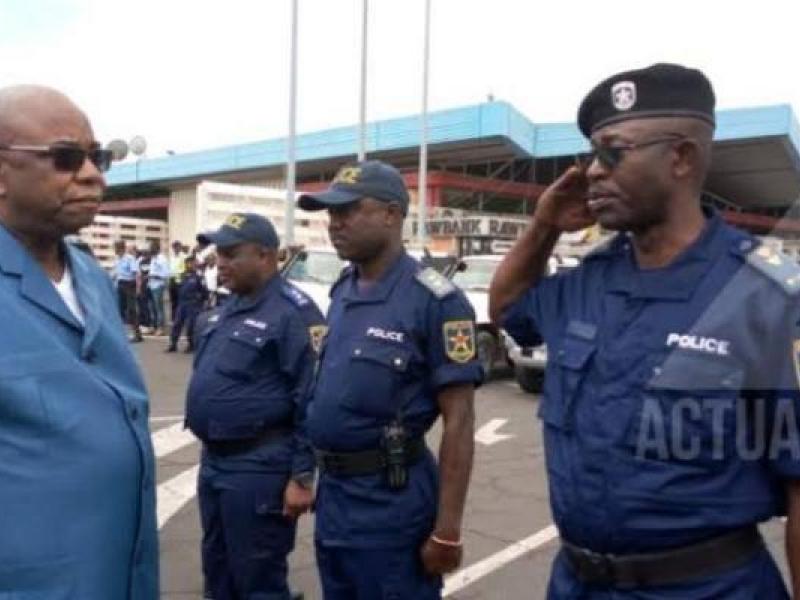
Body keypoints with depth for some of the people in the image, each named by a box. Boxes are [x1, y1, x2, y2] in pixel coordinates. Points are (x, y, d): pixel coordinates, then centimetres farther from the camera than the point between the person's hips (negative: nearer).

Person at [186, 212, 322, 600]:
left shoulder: (293, 313, -17)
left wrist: (301, 476, -20)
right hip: (213, 462, 9)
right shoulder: (227, 310, 12)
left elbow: (312, 405, -19)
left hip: (258, 468, -9)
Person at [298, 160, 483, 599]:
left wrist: (447, 530, -18)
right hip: (331, 489, 7)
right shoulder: (341, 291, 6)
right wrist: (322, 475, 14)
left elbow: (458, 421, -17)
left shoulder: (434, 300, -16)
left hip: (390, 497, -7)